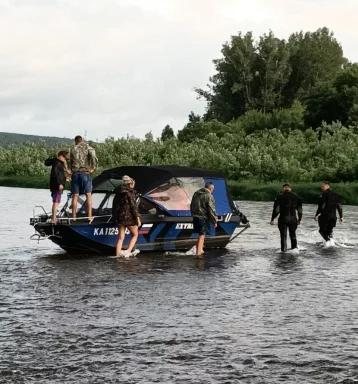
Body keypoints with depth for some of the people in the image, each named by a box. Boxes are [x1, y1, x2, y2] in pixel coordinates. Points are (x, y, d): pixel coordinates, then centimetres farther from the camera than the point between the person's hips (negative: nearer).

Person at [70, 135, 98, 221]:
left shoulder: (73, 149, 10)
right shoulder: (88, 147, 1)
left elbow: (71, 162, 5)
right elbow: (93, 157, -15)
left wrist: (71, 171, 10)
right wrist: (93, 168, -9)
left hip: (75, 173, 2)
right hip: (85, 172, -2)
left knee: (75, 195, 5)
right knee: (88, 194, 1)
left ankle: (74, 216, 5)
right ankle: (89, 215, -7)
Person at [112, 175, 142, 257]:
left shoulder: (118, 193, 10)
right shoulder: (130, 193, -10)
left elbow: (114, 206, 14)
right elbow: (133, 206, -15)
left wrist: (115, 217, 22)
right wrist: (138, 218, -13)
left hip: (119, 217, 6)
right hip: (129, 217, -6)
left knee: (120, 238, 11)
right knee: (135, 235, 12)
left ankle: (117, 255, 6)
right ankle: (128, 251, -4)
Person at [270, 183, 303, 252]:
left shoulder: (280, 197, -5)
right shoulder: (296, 197, 5)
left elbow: (276, 209, -8)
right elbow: (300, 210, 9)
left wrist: (272, 219, -2)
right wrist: (299, 219, 18)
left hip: (283, 219, -3)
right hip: (293, 219, 3)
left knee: (283, 235, 6)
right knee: (293, 234, 18)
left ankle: (284, 249, 4)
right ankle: (294, 247, 10)